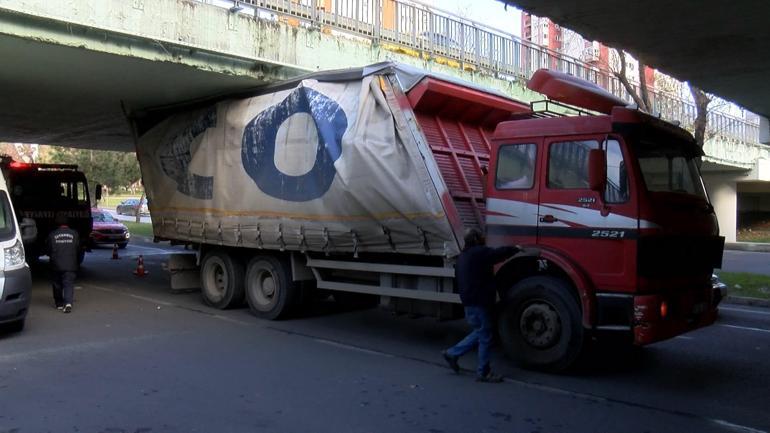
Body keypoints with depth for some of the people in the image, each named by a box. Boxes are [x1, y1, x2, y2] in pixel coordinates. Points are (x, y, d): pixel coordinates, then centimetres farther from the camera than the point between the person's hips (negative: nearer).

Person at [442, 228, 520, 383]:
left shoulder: (462, 257, 16)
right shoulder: (480, 253, -14)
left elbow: (458, 278, 24)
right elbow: (500, 253, -16)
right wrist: (516, 248, 2)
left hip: (469, 302, 10)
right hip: (479, 303, -10)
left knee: (480, 333, 20)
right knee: (485, 337, -1)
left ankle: (452, 353, 23)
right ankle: (483, 373, 7)